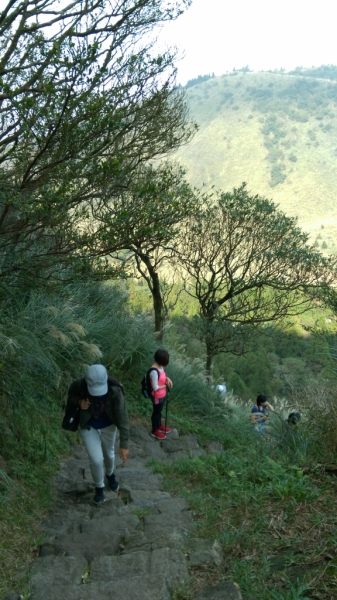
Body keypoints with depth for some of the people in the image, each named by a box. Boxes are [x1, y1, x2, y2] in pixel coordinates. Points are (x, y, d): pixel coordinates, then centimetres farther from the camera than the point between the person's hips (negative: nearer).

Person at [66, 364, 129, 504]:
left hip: (107, 426, 1)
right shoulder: (79, 385, -32)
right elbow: (71, 396, -7)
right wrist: (79, 402, -30)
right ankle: (99, 487, 30)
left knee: (109, 454, 23)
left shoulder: (115, 391, -35)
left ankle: (110, 474, 58)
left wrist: (124, 444, -27)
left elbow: (123, 418, -27)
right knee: (96, 460, -3)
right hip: (88, 427, 0)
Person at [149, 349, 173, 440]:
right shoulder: (154, 371, -36)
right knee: (156, 412, 15)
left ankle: (159, 426, 50)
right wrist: (166, 385, -17)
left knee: (159, 411, 28)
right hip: (157, 396, -8)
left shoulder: (160, 366, -8)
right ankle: (154, 431, 36)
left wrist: (167, 379, -8)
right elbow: (155, 387, -29)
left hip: (162, 394, 8)